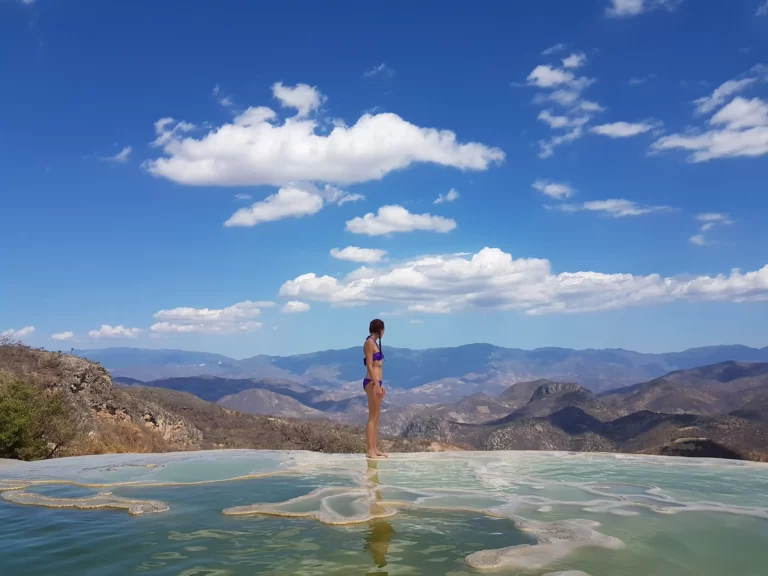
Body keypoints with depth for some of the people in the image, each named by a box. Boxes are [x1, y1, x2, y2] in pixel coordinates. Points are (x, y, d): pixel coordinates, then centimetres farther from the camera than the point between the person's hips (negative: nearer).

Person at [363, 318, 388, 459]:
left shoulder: (374, 343, 17)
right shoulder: (370, 342, -11)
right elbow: (369, 366, -16)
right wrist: (377, 385, -19)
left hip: (376, 382, 10)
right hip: (372, 383, -10)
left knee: (376, 417, 11)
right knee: (372, 417, -7)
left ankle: (374, 449, 15)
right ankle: (370, 450, -4)